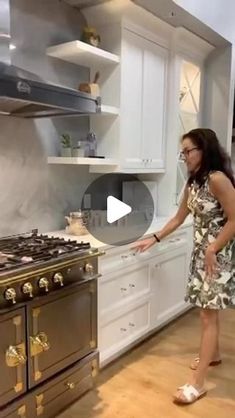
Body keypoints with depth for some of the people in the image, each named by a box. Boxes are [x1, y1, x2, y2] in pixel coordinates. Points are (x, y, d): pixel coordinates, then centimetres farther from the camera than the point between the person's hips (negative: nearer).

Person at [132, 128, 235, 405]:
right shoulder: (192, 182, 8)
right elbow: (179, 218, 15)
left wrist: (212, 250, -20)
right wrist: (154, 239, 11)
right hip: (200, 252, 8)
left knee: (208, 315, -4)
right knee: (208, 311, 20)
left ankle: (197, 383, 4)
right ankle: (213, 355, 42)